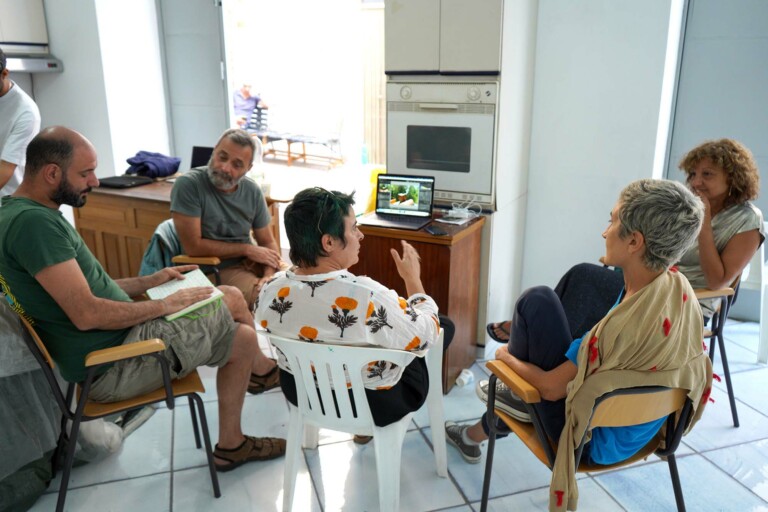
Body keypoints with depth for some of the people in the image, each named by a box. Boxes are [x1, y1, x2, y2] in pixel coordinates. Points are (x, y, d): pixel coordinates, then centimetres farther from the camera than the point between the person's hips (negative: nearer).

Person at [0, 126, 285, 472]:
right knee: (233, 300, -2)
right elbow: (86, 313, -27)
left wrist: (149, 282, 8)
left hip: (112, 342, 10)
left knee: (241, 337, 7)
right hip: (112, 366, -10)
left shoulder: (34, 214, 11)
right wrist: (164, 305, -15)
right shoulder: (33, 222, -22)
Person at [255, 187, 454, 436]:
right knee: (445, 325, 17)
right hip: (375, 403, -6)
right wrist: (413, 279, -6)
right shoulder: (367, 297, -36)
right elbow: (425, 338, -20)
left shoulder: (271, 290, -17)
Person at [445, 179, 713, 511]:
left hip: (593, 441, -8)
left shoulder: (627, 323, -36)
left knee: (537, 302, -12)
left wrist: (508, 358, -5)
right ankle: (474, 436, 42)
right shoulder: (678, 286, -12)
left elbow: (551, 388, -23)